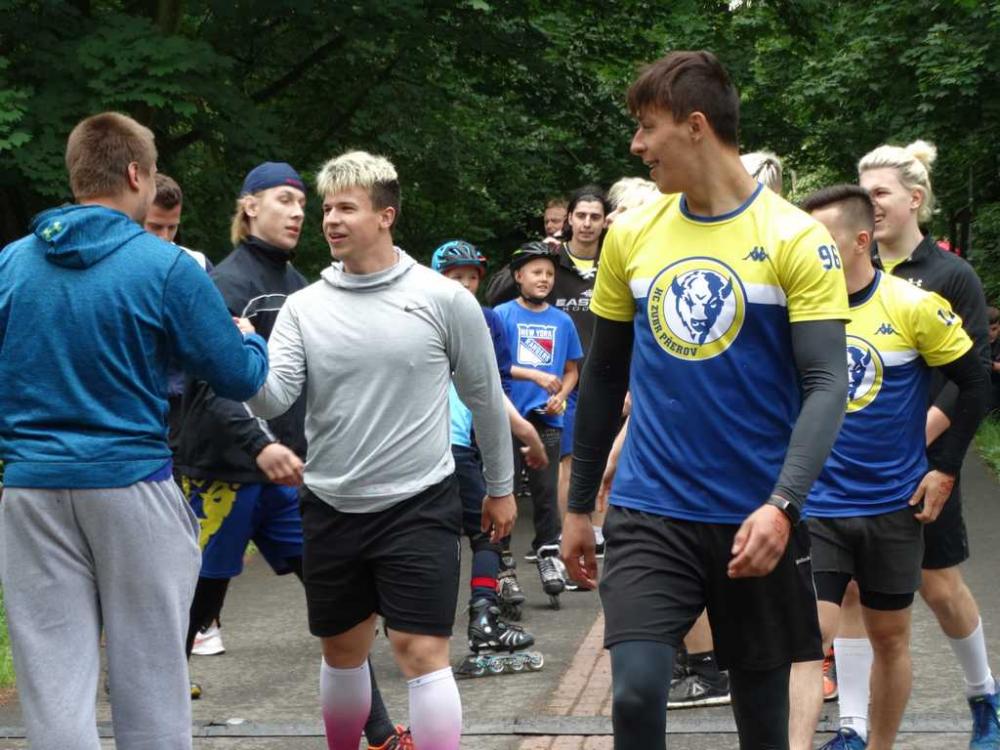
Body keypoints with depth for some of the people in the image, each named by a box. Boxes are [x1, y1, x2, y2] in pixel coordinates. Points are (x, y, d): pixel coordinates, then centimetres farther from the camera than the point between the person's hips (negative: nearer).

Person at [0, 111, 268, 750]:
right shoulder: (166, 267, -7)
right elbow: (240, 378, -3)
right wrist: (249, 338, 19)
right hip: (131, 486, -3)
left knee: (54, 683, 5)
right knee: (149, 679, 8)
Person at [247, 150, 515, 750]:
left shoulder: (445, 300, -5)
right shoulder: (305, 307, 1)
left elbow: (485, 396, 5)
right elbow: (273, 399, -9)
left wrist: (501, 487, 11)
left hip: (419, 504, -3)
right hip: (331, 506, 4)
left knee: (422, 653, -9)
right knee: (342, 650, 15)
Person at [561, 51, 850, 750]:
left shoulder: (797, 238, -7)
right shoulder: (631, 235, 5)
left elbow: (827, 384, -13)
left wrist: (782, 505, -26)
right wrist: (579, 505, 17)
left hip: (756, 519, -2)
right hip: (649, 510, 2)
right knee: (636, 692, -16)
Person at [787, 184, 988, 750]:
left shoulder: (914, 307, -9)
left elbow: (976, 384, 0)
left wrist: (946, 470, -3)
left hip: (894, 505, 0)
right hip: (816, 506, 0)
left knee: (890, 637, 12)